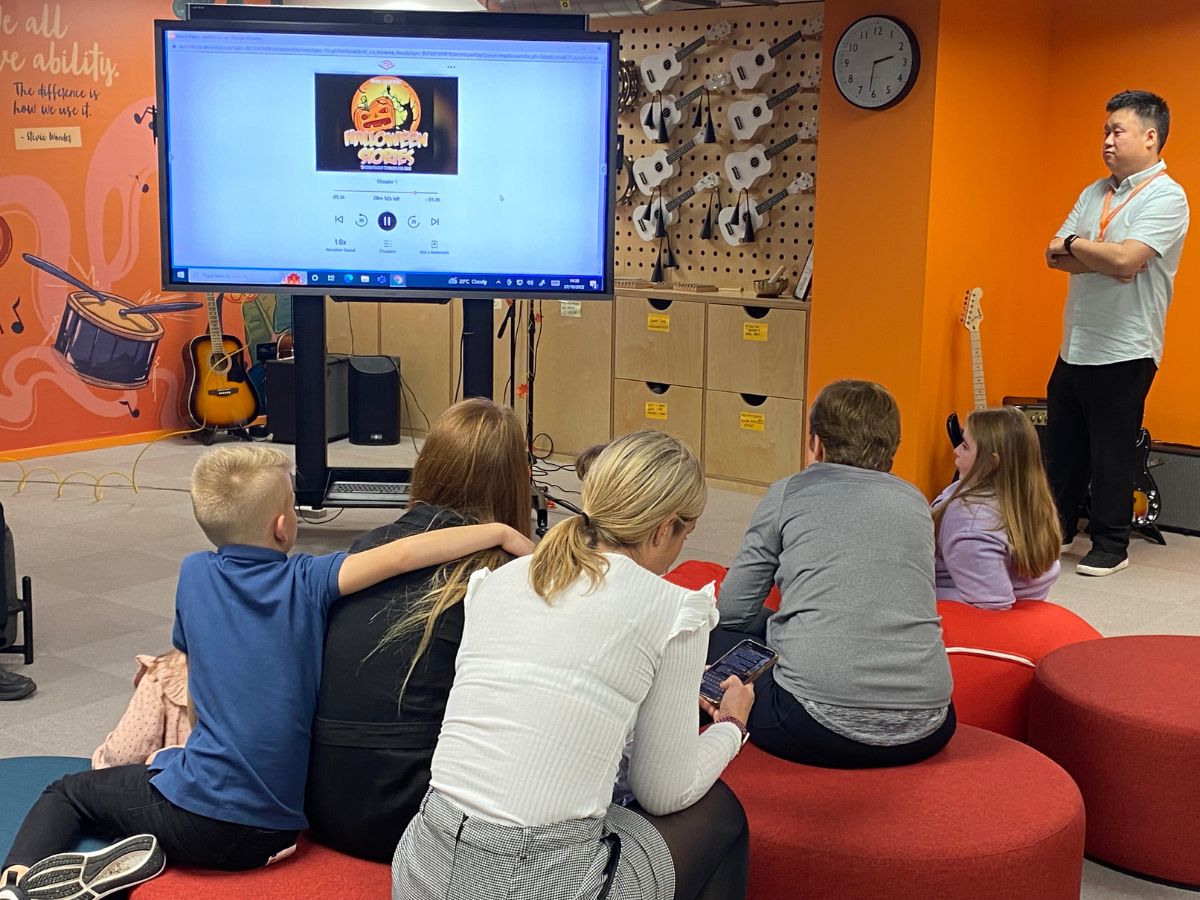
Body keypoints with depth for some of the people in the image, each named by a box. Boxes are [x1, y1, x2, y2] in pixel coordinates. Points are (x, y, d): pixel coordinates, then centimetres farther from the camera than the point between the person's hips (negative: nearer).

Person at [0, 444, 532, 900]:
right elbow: (399, 555, -25)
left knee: (66, 793, 26)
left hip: (195, 812, -1)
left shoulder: (195, 573, -3)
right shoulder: (307, 583, -12)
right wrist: (501, 531, -19)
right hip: (275, 829, 1)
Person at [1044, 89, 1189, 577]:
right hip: (1074, 347, 7)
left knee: (1111, 453, 2)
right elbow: (1055, 256, 4)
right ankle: (1057, 525, 29)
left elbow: (1125, 259, -25)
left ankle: (1111, 545, 14)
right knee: (1062, 444, 14)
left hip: (1123, 352, -7)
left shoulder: (1166, 197, -10)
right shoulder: (1096, 192, 12)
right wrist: (1102, 260, -13)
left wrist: (1073, 245, -8)